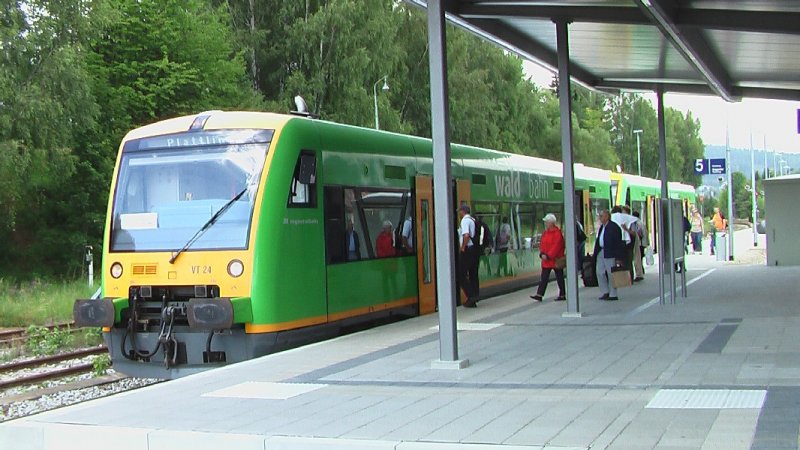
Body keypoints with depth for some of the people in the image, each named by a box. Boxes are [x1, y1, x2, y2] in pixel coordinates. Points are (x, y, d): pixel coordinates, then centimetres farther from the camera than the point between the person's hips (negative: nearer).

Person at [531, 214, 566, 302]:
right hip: (546, 260, 7)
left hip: (556, 260, -7)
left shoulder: (557, 233, -14)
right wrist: (542, 254, -4)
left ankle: (562, 295, 14)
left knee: (559, 278, 5)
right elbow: (542, 244, 12)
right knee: (544, 278, 3)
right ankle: (539, 295, 1)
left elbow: (556, 246, -20)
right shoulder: (545, 233, 10)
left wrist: (548, 255, -21)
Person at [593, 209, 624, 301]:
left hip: (610, 254, -9)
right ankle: (605, 292, 19)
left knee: (611, 274, -1)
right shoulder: (602, 226, 14)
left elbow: (618, 242, -15)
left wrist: (618, 257, -17)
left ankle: (613, 295, 7)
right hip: (601, 252, 9)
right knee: (599, 272, 9)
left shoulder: (614, 227, -13)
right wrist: (596, 253, 13)